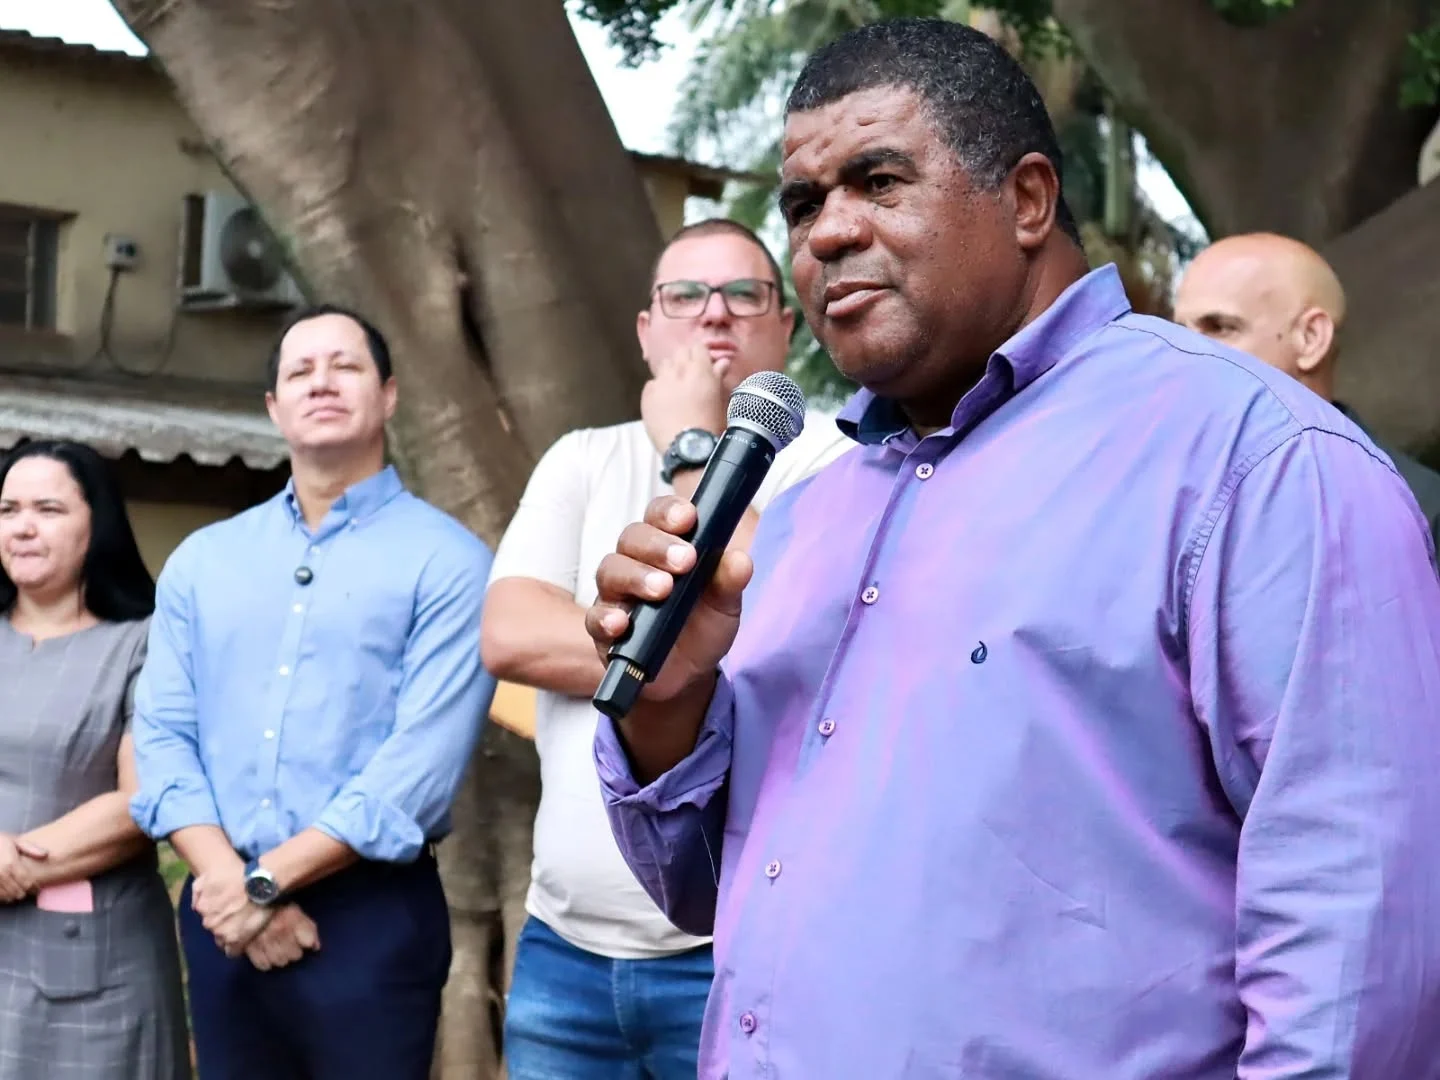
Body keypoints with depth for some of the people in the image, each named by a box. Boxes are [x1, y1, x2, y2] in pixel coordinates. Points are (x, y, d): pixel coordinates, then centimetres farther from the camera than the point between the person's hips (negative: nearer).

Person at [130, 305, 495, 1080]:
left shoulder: (447, 561, -4)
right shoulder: (201, 560, 12)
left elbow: (424, 762, -13)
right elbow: (162, 734, 4)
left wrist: (266, 880, -15)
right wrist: (226, 880, -11)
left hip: (370, 919, -4)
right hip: (221, 918, 4)